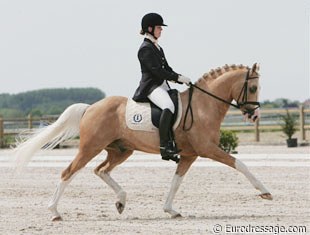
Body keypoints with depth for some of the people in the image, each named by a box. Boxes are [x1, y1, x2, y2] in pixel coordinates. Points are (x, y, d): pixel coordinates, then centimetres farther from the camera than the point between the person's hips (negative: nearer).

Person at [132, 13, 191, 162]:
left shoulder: (158, 48, 21)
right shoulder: (146, 49, -8)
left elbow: (166, 69, 21)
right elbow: (156, 70, -17)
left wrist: (181, 79, 7)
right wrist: (178, 78, -17)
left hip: (162, 85, 10)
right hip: (151, 86, -10)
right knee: (169, 106, -34)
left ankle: (174, 143, 7)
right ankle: (164, 147, -35)